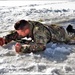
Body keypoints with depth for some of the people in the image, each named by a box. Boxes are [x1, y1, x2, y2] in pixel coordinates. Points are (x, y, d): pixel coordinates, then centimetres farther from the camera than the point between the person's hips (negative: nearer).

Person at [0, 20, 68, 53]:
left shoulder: (38, 30, -50)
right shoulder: (27, 25, -25)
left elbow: (41, 46, -63)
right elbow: (15, 34, -10)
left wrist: (22, 48, -63)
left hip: (61, 33, -7)